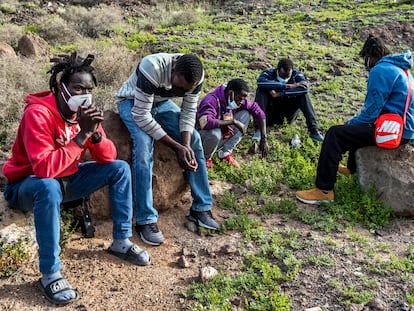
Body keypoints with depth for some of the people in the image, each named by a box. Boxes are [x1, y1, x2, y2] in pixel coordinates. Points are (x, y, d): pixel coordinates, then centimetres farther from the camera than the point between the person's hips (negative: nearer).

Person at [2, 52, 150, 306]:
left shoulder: (85, 110, -7)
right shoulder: (38, 113, -27)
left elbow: (108, 158, -7)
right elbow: (44, 168, -38)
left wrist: (96, 133, -27)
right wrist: (82, 135, -38)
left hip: (67, 179, 7)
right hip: (27, 184, -6)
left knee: (120, 168, -6)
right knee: (49, 188, -40)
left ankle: (121, 241, 3)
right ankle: (50, 273, -26)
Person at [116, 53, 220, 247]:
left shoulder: (195, 77, -22)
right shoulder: (152, 69, -39)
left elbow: (189, 112, -12)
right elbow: (141, 115, -36)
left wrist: (186, 145, -30)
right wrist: (176, 146, -35)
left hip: (161, 102, 5)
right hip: (132, 102, -5)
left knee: (194, 139, -11)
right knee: (144, 145, -30)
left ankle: (201, 208, -1)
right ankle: (145, 220, -23)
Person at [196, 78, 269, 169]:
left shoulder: (237, 101, -9)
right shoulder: (211, 100, -30)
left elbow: (258, 112, -3)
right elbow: (205, 123, -47)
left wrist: (263, 139, -10)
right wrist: (233, 121, -38)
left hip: (222, 137, 6)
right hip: (202, 137, -6)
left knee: (245, 114, -7)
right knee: (215, 132, -40)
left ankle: (226, 153, -3)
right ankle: (205, 157, -6)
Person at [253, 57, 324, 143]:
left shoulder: (296, 74, -7)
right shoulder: (269, 73, -12)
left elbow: (305, 88, -29)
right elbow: (260, 82, -37)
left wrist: (279, 94, -34)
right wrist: (287, 86, -38)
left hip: (288, 114, 1)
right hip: (271, 115, -1)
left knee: (303, 94, -21)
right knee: (261, 91, -24)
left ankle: (313, 130, -25)